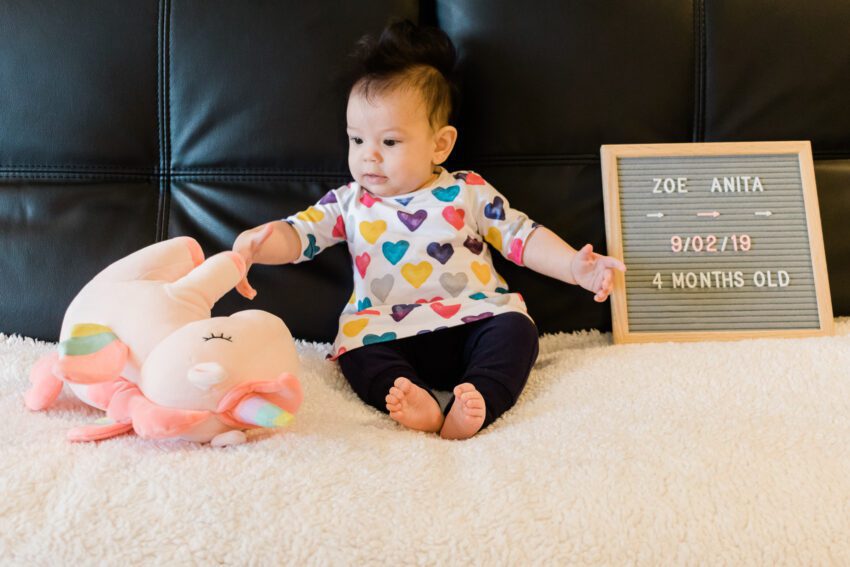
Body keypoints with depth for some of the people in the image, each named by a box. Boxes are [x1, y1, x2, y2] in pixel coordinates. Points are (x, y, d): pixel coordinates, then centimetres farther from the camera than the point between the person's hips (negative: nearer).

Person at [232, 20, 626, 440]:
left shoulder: (468, 192, 7)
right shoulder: (349, 204, 11)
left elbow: (522, 236, 8)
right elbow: (297, 233, 1)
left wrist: (575, 267, -5)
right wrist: (252, 243, -21)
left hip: (474, 321, 0)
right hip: (388, 334, 1)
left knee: (516, 328, -25)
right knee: (357, 353, -25)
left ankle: (477, 401, -43)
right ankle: (418, 402, -46)